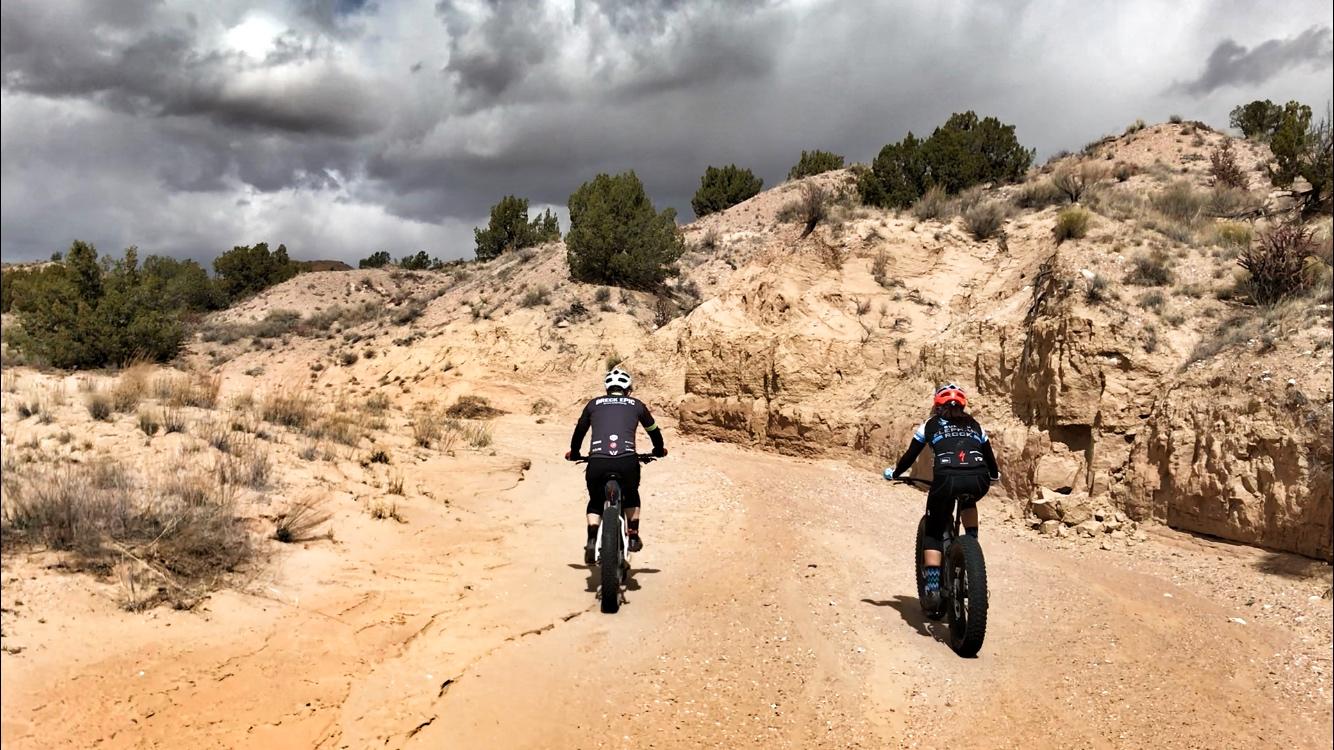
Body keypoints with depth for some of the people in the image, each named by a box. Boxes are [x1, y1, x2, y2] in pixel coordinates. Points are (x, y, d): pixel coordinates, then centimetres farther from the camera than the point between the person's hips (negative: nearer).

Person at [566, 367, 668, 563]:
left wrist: (574, 454, 49)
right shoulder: (636, 405, 20)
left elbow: (579, 431, 31)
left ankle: (592, 540, 7)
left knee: (595, 500, 25)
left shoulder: (594, 404, 21)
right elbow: (653, 430, 32)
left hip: (597, 462, 0)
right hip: (627, 462, 0)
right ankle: (634, 536, 24)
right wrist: (659, 450, 51)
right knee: (631, 495, 31)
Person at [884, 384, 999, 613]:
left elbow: (910, 456, 22)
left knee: (933, 533, 12)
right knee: (968, 502, 39)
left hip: (947, 479, -2)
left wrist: (894, 473, 39)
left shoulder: (930, 425, 22)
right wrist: (994, 475, 56)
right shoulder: (974, 425, 28)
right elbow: (989, 456, 36)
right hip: (978, 480, 3)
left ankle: (933, 589, -1)